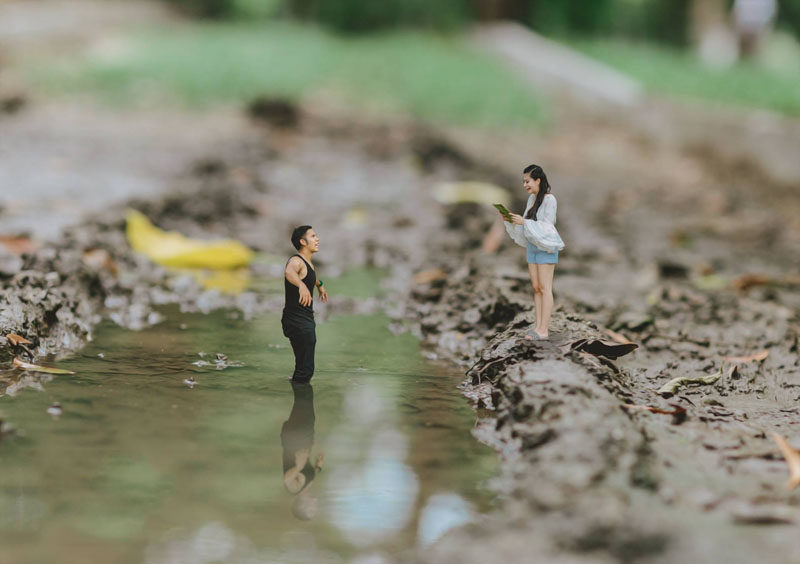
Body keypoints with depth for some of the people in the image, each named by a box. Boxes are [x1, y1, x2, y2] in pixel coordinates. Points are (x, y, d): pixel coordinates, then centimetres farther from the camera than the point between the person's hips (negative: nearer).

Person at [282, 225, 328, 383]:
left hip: (306, 321, 10)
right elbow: (289, 272, -42)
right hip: (297, 321, -10)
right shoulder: (296, 261, -16)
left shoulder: (308, 263, 14)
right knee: (305, 370, -14)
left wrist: (320, 285, 58)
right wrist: (301, 285, -61)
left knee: (306, 369, 16)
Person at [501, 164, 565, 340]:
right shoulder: (532, 198, 11)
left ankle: (544, 330, -4)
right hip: (532, 247, 8)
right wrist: (511, 221, -3)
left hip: (546, 247, -8)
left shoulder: (549, 200, -14)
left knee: (544, 288, -6)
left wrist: (524, 222, -23)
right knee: (536, 288, 7)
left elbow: (547, 226, -18)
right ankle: (538, 327, 9)